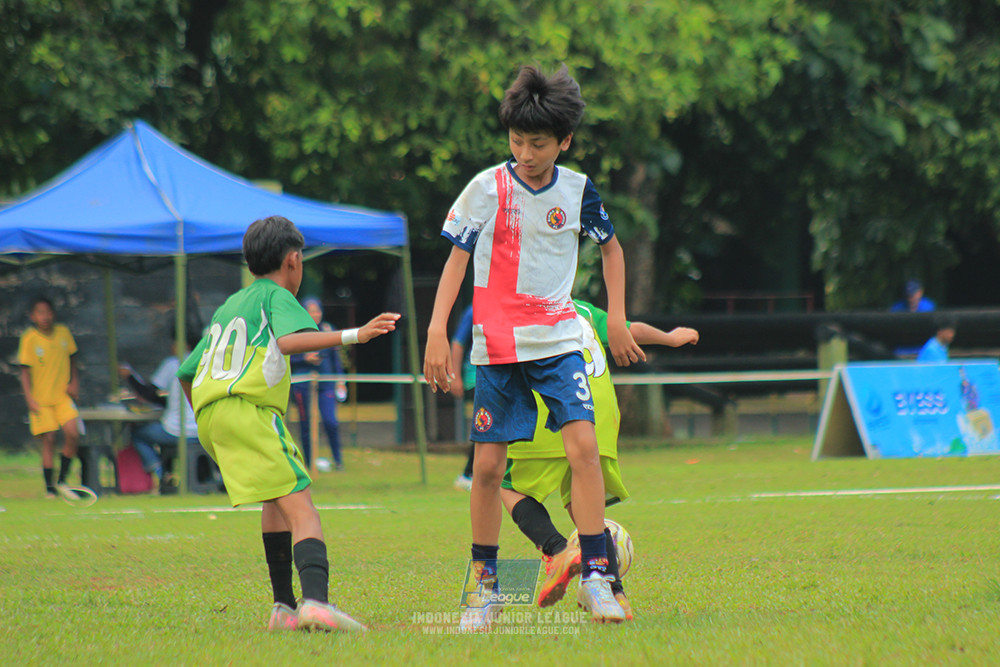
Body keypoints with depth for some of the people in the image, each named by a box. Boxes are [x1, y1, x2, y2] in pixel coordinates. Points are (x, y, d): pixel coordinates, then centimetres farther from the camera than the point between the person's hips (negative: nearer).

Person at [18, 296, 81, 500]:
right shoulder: (29, 339, -10)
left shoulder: (63, 332, 0)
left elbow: (72, 359, 15)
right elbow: (25, 371, -9)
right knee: (48, 440, -5)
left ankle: (62, 481, 5)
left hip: (63, 395, 3)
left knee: (73, 435, -11)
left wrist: (74, 382, 4)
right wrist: (29, 398, -17)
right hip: (40, 399, -3)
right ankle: (49, 489, 4)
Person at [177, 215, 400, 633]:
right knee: (302, 511, -16)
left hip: (208, 413, 8)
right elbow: (290, 341, -15)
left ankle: (284, 606, 14)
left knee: (279, 499, 24)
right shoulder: (277, 296, 8)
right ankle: (315, 602, -38)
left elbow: (186, 374, 37)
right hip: (249, 410, -8)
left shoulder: (227, 308, 30)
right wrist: (354, 336, -21)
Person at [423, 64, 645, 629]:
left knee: (584, 445, -16)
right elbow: (457, 258, 1)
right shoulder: (487, 189, -5)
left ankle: (595, 577, -12)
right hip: (497, 346, -1)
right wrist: (437, 333, -7)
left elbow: (612, 246, 18)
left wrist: (617, 319, 13)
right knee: (488, 465, -1)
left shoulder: (577, 190, 1)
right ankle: (487, 587, 13)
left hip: (559, 342, 1)